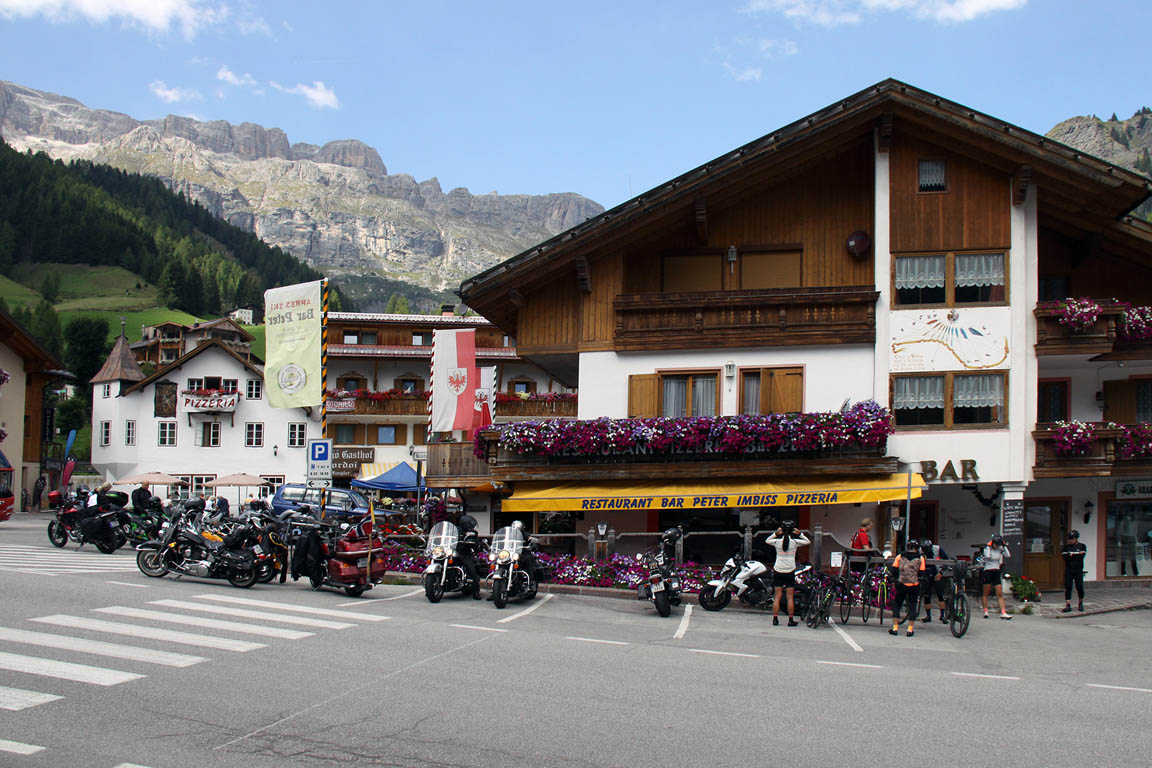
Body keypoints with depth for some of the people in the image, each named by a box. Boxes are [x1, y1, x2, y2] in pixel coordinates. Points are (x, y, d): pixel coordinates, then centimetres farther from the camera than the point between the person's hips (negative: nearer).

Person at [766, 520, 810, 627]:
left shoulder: (777, 541, -2)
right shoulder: (795, 542, -5)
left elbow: (767, 541, 19)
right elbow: (808, 542, 11)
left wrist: (775, 533, 12)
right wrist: (799, 534, 8)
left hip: (778, 571, 1)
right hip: (790, 571, -1)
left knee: (777, 596, 5)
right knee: (790, 597, 3)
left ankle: (775, 619, 4)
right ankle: (791, 620, 4)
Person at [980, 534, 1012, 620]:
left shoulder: (1000, 549, 5)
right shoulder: (987, 548, -7)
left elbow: (1008, 555, -8)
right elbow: (987, 556, -27)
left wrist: (1004, 545, -9)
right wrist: (988, 546, -21)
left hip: (996, 572, 4)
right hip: (988, 572, -4)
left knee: (1000, 594, -2)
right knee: (986, 593, 1)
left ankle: (1003, 613, -6)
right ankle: (985, 612, 7)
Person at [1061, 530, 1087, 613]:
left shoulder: (1082, 546, 5)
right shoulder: (1066, 547, 9)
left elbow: (1081, 556, -11)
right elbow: (1065, 557, -6)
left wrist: (1071, 555, -9)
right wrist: (1077, 555, -12)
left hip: (1078, 570, -1)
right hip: (1068, 570, 1)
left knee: (1079, 587, -1)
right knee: (1068, 587, -5)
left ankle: (1080, 604, 21)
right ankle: (1068, 605, -4)